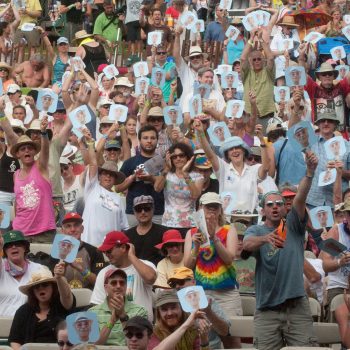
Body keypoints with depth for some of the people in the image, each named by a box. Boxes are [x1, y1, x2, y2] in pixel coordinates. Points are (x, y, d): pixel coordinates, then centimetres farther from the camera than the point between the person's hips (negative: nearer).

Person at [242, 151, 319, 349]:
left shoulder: (294, 226, 9)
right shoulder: (256, 230, 8)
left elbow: (300, 199, -9)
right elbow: (247, 244, -16)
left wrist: (310, 173, -27)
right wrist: (265, 239, -39)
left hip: (297, 304, 0)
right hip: (267, 307, 0)